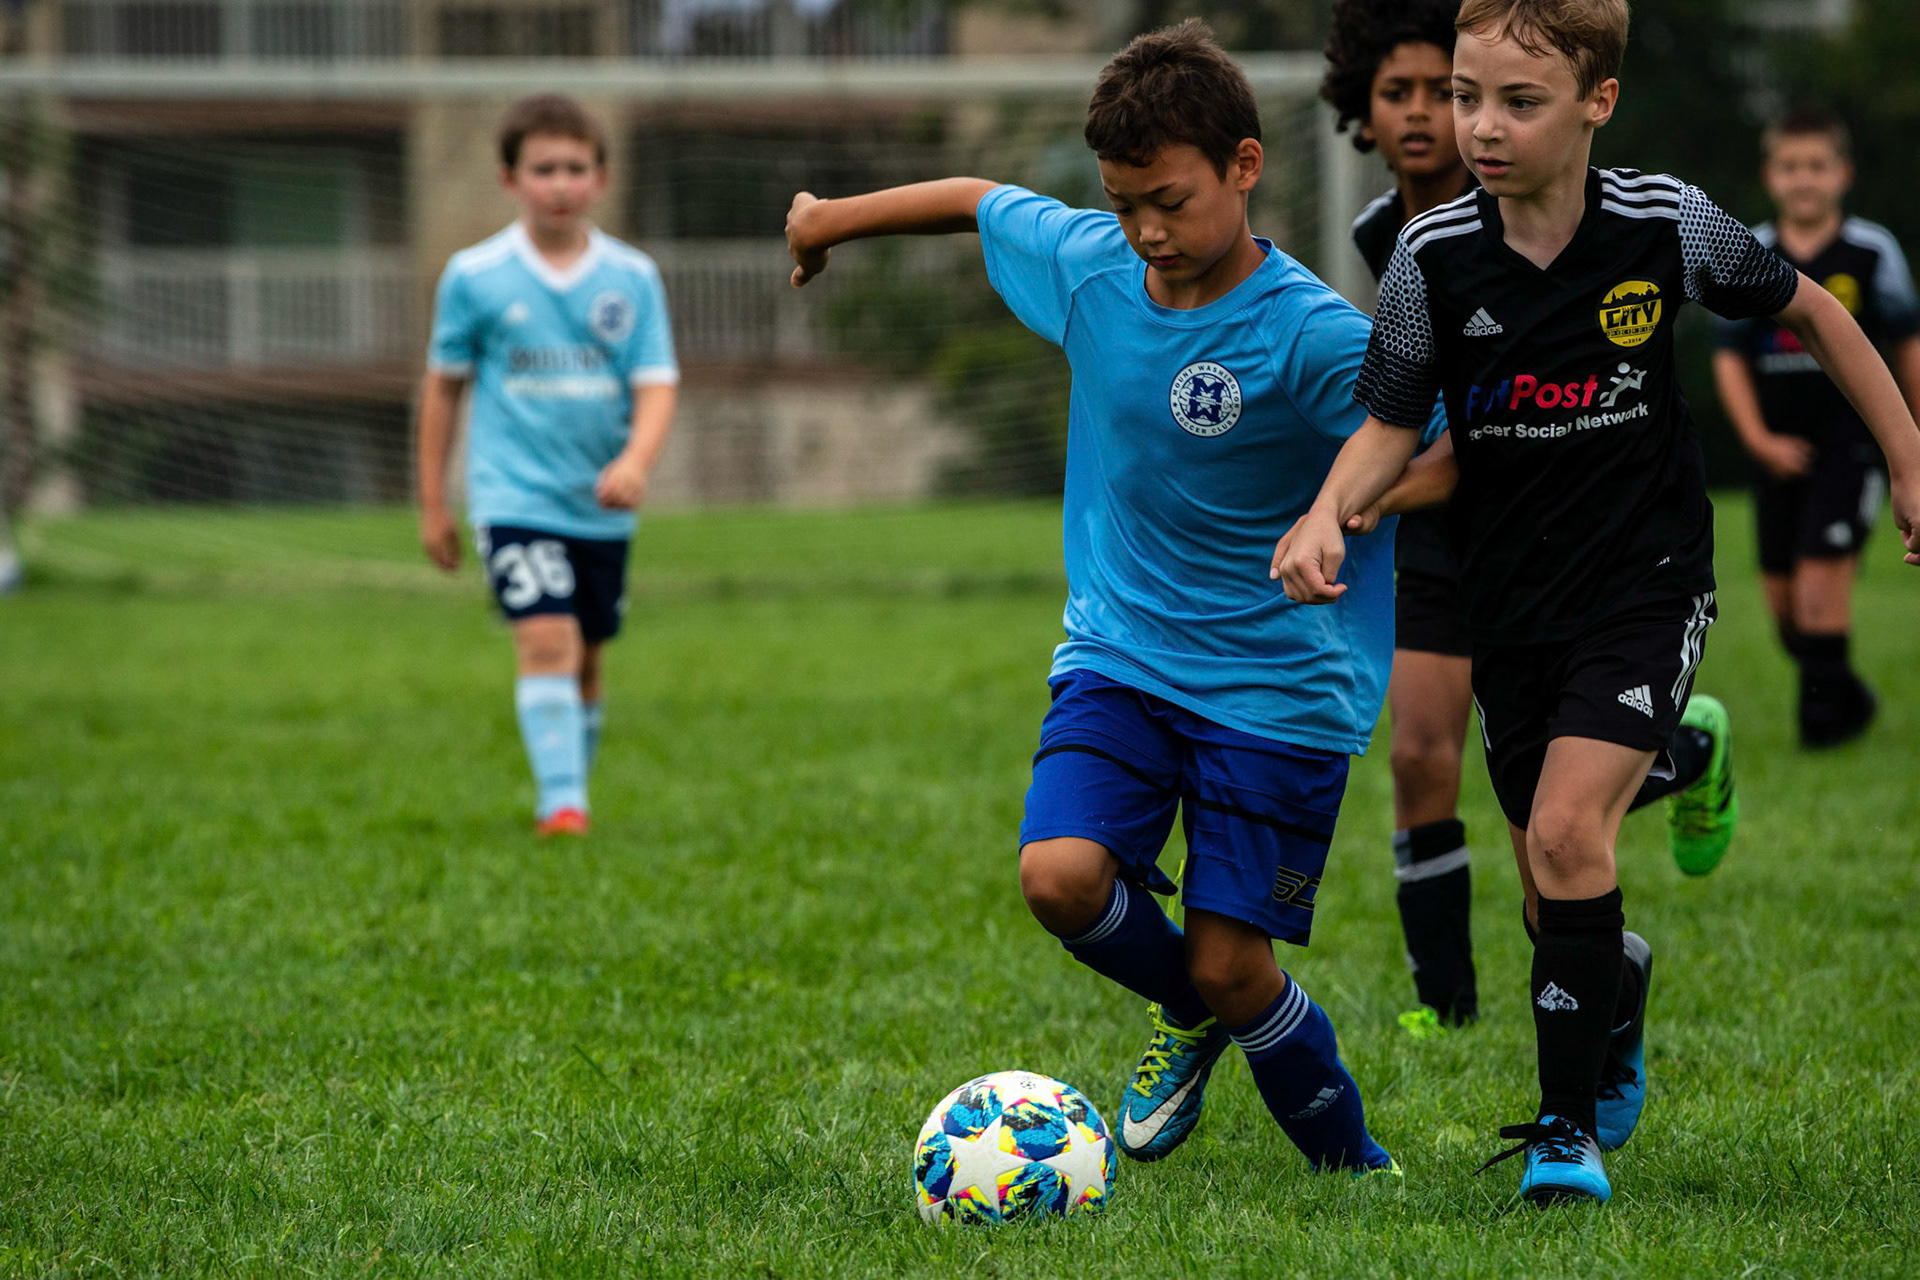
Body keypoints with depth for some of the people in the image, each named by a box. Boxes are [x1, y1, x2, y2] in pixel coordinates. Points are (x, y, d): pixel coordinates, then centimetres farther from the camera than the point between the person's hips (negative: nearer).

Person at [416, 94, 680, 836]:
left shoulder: (632, 277, 1)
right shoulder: (475, 277, -3)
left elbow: (657, 385, -3)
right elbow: (443, 386, 7)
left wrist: (636, 460, -24)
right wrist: (433, 502, 8)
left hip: (601, 506, 3)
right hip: (515, 495, -3)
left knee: (585, 660, 13)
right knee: (545, 642, -19)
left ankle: (567, 790, 30)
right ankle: (562, 803, -23)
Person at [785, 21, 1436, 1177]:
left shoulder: (1313, 336, -20)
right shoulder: (1086, 262, -4)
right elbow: (978, 198, 15)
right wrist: (835, 218, 28)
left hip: (1278, 682, -4)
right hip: (1122, 650, 5)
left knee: (1229, 964, -6)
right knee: (1060, 876, -19)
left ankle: (1353, 1161, 20)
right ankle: (1188, 1015, 14)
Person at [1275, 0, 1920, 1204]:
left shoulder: (1669, 227, -12)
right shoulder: (1433, 256, -10)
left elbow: (1811, 310, 4)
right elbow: (1393, 425, -1)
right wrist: (1330, 512, -22)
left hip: (1647, 584, -3)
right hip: (1512, 599, 3)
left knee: (1567, 833, -21)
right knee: (1553, 883, 12)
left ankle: (1570, 1125, -11)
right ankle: (1620, 998, 47)